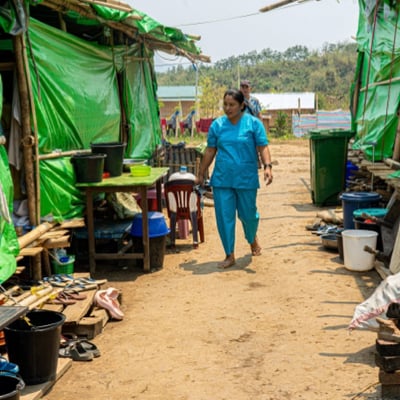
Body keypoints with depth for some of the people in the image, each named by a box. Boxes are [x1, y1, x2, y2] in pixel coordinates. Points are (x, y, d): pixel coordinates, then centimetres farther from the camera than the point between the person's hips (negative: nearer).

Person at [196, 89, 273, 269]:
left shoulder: (253, 123, -2)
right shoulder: (217, 125, 6)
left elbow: (263, 147, -6)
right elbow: (210, 151, 11)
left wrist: (267, 166, -21)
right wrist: (201, 174, 13)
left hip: (246, 178, -2)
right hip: (222, 179, 2)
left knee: (248, 214, 8)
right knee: (224, 217, 0)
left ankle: (252, 239, 41)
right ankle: (230, 255, 11)